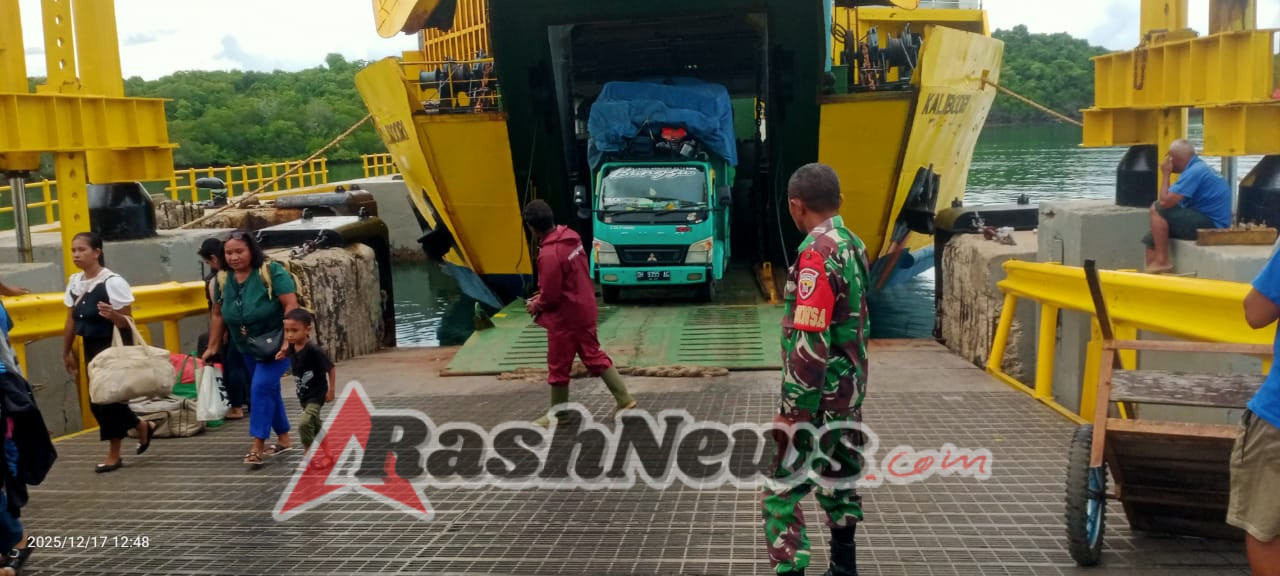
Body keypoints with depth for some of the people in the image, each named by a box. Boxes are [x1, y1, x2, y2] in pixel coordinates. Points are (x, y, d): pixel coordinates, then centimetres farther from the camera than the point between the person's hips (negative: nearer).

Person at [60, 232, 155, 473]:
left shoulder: (113, 282, -16)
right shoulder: (74, 282, 6)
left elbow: (127, 322, -15)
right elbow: (72, 321, 14)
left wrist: (112, 315, -36)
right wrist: (67, 352, 17)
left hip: (113, 347, -8)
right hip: (90, 347, 8)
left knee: (108, 398, -3)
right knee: (98, 399, 9)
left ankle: (114, 454, 10)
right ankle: (142, 426, 30)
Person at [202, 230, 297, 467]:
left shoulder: (272, 271, -19)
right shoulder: (223, 279, 0)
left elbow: (291, 305, -24)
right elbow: (219, 315, 10)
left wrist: (288, 340, -31)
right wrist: (213, 347, 11)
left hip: (275, 343, -7)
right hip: (248, 347, 7)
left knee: (261, 387, -16)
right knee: (269, 390, 15)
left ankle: (257, 447, -11)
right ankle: (284, 439, 28)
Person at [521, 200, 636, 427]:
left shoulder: (549, 254, -27)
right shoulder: (571, 237, 1)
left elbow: (550, 295, -22)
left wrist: (535, 306, -1)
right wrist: (541, 295, 13)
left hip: (564, 317, -8)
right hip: (584, 309, 9)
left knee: (558, 368, 8)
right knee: (594, 356, 18)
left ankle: (558, 415, 22)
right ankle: (624, 399, 20)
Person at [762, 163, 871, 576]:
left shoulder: (817, 254, -20)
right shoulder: (854, 245, 7)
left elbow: (810, 345, -25)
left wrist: (794, 414, -20)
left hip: (817, 398, -9)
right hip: (849, 391, 9)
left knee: (781, 492, -3)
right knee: (839, 479, 19)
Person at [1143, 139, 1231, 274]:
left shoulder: (1194, 171, -16)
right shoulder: (1198, 167, 16)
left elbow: (1166, 201, -19)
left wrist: (1165, 174, -8)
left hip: (1209, 224, -10)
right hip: (1210, 222, 10)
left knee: (1157, 210, -17)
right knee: (1150, 239, 8)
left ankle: (1162, 260, -12)